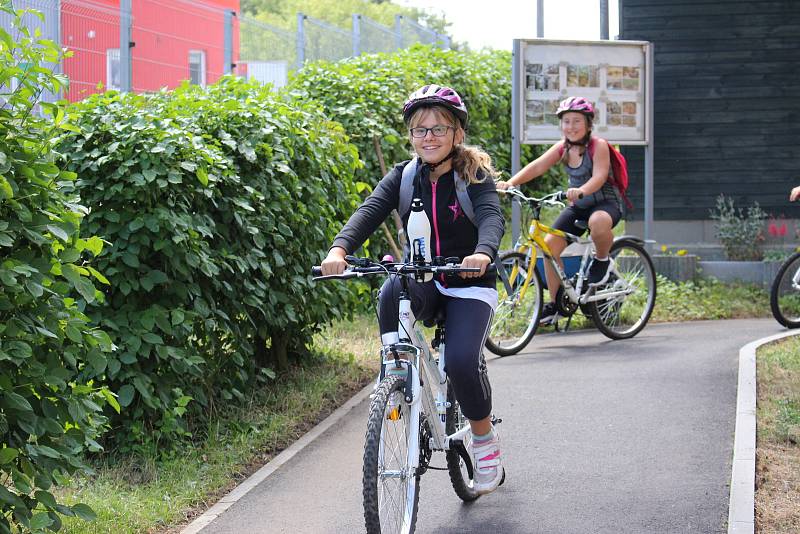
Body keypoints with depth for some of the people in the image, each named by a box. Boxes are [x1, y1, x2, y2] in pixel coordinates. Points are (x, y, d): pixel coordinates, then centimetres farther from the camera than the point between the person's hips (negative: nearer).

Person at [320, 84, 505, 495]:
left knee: (462, 361, -23)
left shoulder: (475, 175, -10)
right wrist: (339, 249, -40)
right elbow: (370, 211, -19)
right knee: (392, 291, -34)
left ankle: (485, 439, 3)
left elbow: (492, 216, -29)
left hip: (469, 285, -2)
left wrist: (483, 253, -53)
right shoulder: (403, 177, -2)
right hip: (423, 281, 2)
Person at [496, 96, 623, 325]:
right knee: (550, 244, -12)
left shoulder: (598, 145, -15)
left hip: (606, 203, -6)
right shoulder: (563, 148, 1)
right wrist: (510, 182, -28)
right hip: (577, 206, 6)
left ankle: (602, 259, -10)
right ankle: (555, 301, 2)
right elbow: (537, 166, -12)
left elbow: (599, 176, -31)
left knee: (598, 222, -42)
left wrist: (581, 191, -52)